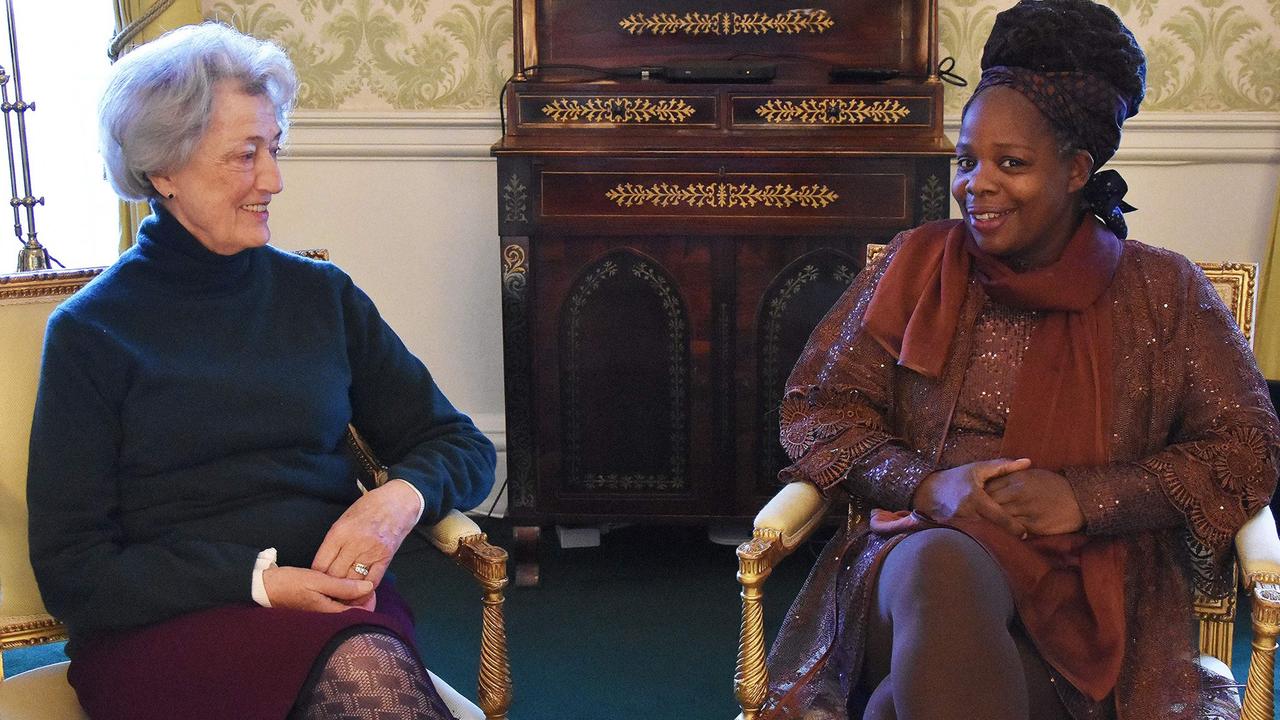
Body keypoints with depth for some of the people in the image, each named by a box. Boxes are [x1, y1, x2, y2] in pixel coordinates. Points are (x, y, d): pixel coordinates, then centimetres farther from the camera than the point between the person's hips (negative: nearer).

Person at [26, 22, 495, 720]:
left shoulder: (321, 295, 13)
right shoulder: (89, 333, 4)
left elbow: (462, 447, 15)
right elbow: (70, 571, -1)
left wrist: (399, 497, -9)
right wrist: (258, 582, -14)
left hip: (337, 603, 3)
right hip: (163, 627, -3)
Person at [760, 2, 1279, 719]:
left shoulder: (1162, 292, 9)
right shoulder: (917, 266, 12)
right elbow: (816, 408, 10)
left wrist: (1084, 498, -9)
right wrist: (926, 485, -9)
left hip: (1089, 591, -2)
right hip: (919, 546, 2)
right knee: (939, 564, -38)